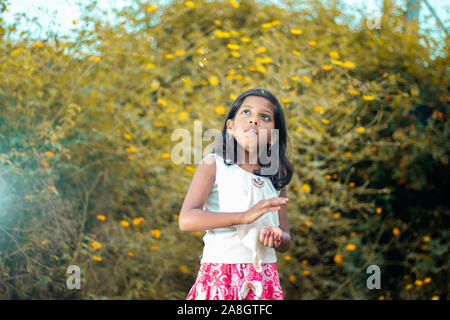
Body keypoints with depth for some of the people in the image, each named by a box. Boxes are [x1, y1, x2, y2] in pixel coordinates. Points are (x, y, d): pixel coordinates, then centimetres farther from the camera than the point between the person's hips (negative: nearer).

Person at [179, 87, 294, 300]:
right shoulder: (214, 165, 0)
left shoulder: (275, 178, 11)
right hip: (220, 278, -3)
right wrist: (244, 216, -22)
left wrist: (278, 237, -8)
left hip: (264, 279, 4)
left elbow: (286, 242, 17)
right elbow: (186, 219, -14)